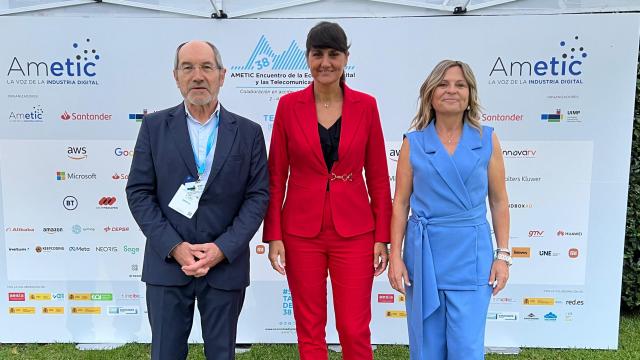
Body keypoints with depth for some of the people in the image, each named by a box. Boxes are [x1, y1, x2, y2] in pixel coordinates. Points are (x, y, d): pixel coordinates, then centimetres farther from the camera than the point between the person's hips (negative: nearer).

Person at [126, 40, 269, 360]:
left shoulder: (248, 132, 2)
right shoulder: (154, 126, 2)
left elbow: (258, 195, -2)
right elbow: (138, 192, -1)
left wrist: (222, 248, -12)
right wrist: (174, 247, -11)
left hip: (226, 265, 0)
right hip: (167, 263, 0)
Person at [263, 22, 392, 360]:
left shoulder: (366, 105, 0)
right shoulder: (289, 105, -1)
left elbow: (378, 176, 3)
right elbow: (275, 177, 1)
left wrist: (382, 237, 0)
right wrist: (273, 236, -3)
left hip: (354, 232, 0)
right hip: (301, 232, 1)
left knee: (355, 330, 4)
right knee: (309, 331, 11)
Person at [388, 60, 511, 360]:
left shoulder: (487, 140, 3)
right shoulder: (413, 143, 1)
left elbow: (498, 201, 5)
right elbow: (400, 203, 2)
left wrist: (503, 255, 1)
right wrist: (395, 257, -2)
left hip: (471, 254, 0)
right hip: (424, 251, 0)